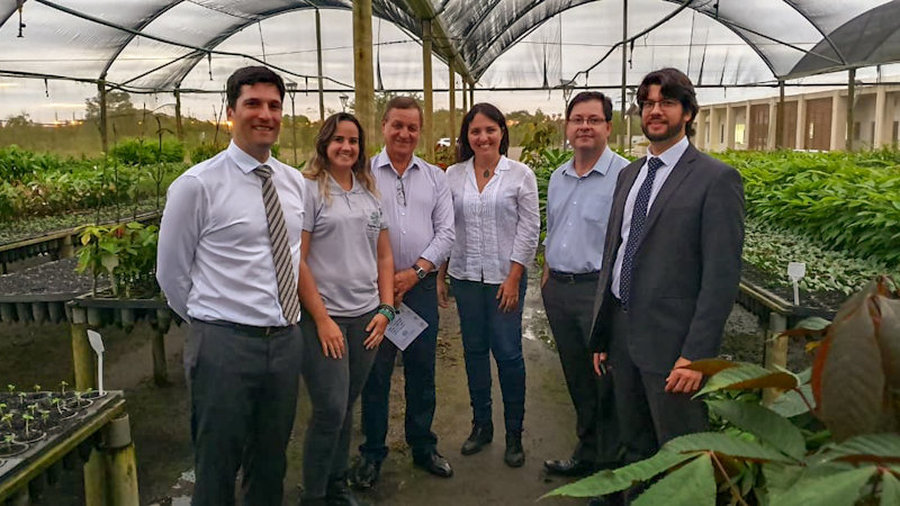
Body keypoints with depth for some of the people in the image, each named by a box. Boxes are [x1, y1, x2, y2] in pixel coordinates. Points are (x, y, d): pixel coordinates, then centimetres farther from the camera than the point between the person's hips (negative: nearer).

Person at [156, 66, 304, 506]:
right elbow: (171, 273, -3)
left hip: (286, 339, 5)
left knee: (272, 464, 20)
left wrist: (284, 321, 14)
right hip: (225, 345, -5)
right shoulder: (197, 185, -10)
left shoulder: (294, 182, 6)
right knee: (217, 469, 10)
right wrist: (211, 325, 5)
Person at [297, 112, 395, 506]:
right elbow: (296, 260, -10)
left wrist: (385, 309, 5)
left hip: (366, 317, 5)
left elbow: (384, 256, 14)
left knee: (347, 407, 14)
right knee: (330, 409, -4)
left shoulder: (370, 193, 12)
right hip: (323, 317, -5)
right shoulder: (308, 189, -5)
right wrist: (322, 319, -12)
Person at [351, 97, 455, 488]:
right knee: (375, 374, 7)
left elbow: (445, 232, 4)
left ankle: (423, 447, 29)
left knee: (422, 371, 12)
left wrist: (415, 271, -8)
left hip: (421, 284, 3)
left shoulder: (435, 177, 9)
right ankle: (372, 453, 23)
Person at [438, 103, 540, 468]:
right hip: (465, 276, 3)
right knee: (474, 350, 11)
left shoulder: (520, 175, -2)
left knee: (508, 353, 0)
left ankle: (514, 433, 17)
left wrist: (514, 278, -9)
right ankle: (481, 424, 27)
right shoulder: (453, 176, 5)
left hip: (505, 277, -3)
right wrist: (438, 275, 4)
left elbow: (529, 230, -4)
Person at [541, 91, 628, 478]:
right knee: (577, 378, 18)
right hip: (558, 290, 7)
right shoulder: (557, 178, 13)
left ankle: (613, 465, 21)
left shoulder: (624, 176, -11)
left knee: (607, 380, 3)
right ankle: (586, 454, 34)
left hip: (600, 289, -7)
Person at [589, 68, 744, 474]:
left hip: (671, 343, -6)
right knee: (634, 446, 21)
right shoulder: (629, 174, 12)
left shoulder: (717, 179, -9)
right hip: (622, 333, 7)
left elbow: (722, 276, -13)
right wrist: (601, 334, 13)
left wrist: (696, 355, -18)